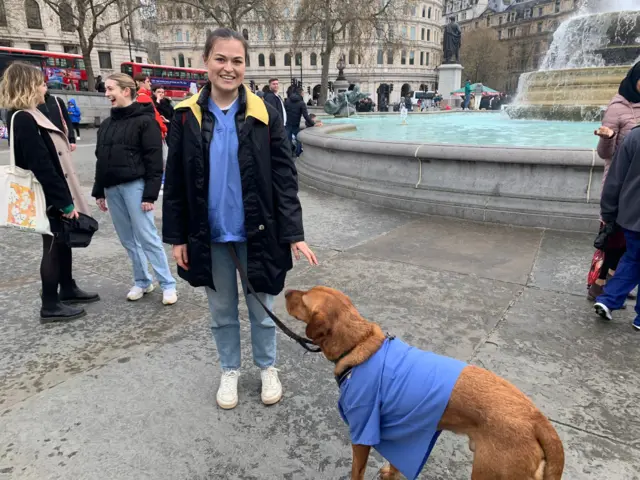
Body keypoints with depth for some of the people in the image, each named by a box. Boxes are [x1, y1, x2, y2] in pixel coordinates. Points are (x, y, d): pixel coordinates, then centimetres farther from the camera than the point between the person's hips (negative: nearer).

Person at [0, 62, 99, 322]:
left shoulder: (29, 117, 13)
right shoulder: (24, 120, -18)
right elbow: (42, 167, -23)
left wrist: (67, 198, 16)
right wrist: (65, 202, -22)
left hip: (55, 195, 9)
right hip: (50, 198, -9)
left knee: (63, 242, 18)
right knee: (53, 246, -1)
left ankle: (68, 289, 32)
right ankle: (50, 306, 11)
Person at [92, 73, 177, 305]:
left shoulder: (144, 120, -7)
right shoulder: (106, 124, 16)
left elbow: (154, 160, -12)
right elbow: (101, 160, 19)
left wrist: (150, 194, -17)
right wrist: (99, 191, 16)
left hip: (134, 186, -7)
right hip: (112, 189, 7)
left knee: (146, 237, -7)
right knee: (128, 240, 10)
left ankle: (168, 284, 1)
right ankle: (142, 281, 22)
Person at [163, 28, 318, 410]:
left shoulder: (265, 115, -5)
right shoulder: (187, 116, -2)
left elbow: (285, 178, -6)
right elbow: (175, 182, 2)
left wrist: (294, 233, -13)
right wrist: (177, 237, 0)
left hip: (257, 233, -1)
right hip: (209, 236, 2)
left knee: (262, 308, 13)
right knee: (222, 310, 17)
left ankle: (268, 368, 36)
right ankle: (230, 371, 38)